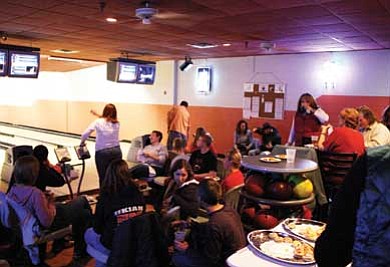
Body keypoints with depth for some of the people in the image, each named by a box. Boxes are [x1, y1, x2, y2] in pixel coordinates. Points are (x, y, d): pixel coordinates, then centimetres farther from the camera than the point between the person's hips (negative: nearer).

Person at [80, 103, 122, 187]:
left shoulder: (97, 122, -2)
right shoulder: (117, 123, 7)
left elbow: (85, 134, -5)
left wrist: (82, 142, 14)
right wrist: (98, 115, 32)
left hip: (102, 153, -2)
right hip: (116, 151, 2)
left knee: (103, 178, 8)